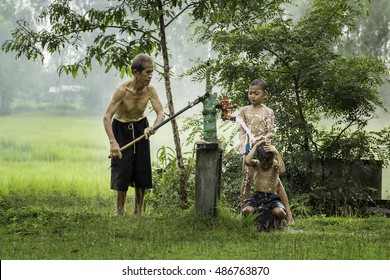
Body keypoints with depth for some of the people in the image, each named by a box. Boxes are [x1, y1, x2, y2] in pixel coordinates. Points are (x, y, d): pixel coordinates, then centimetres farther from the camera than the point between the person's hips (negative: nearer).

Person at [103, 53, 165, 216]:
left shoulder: (150, 90, -16)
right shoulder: (122, 89, -28)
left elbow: (161, 113, -17)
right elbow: (107, 117, -30)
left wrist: (153, 127, -40)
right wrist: (113, 142, -42)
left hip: (140, 129, 4)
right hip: (121, 129, -4)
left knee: (142, 171, 2)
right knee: (123, 171, -7)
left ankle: (138, 213, 14)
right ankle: (119, 212, 4)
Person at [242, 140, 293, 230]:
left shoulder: (275, 165, -2)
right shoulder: (256, 164, 0)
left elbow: (282, 170, -27)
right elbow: (247, 161, -24)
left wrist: (277, 153, -26)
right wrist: (256, 145, -20)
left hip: (272, 197, -1)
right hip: (257, 196, 1)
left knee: (279, 212, -33)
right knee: (247, 210, -31)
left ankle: (282, 220, 5)